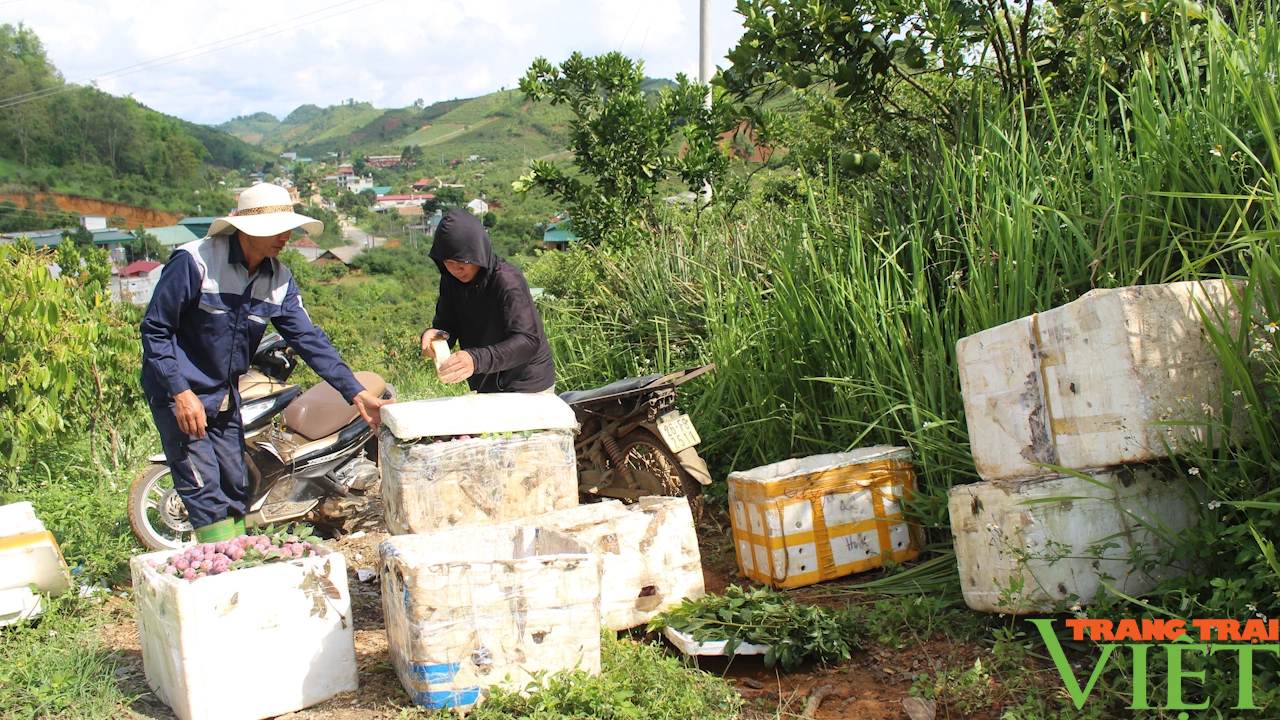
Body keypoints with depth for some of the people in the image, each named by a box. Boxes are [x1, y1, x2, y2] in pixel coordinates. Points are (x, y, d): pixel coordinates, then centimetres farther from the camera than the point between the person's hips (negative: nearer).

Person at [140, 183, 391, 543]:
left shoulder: (279, 280, -1)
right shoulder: (195, 261, -19)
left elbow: (308, 338, -3)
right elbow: (155, 329, -15)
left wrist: (356, 393, -12)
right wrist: (180, 393, -22)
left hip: (224, 396, 7)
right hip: (178, 392, -7)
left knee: (235, 488, 12)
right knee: (204, 489, -10)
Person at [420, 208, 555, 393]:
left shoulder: (507, 281, -24)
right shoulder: (450, 281, -3)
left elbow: (528, 341, -34)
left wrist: (476, 359, -49)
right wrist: (435, 335, -24)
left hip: (528, 387, -6)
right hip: (485, 390, 6)